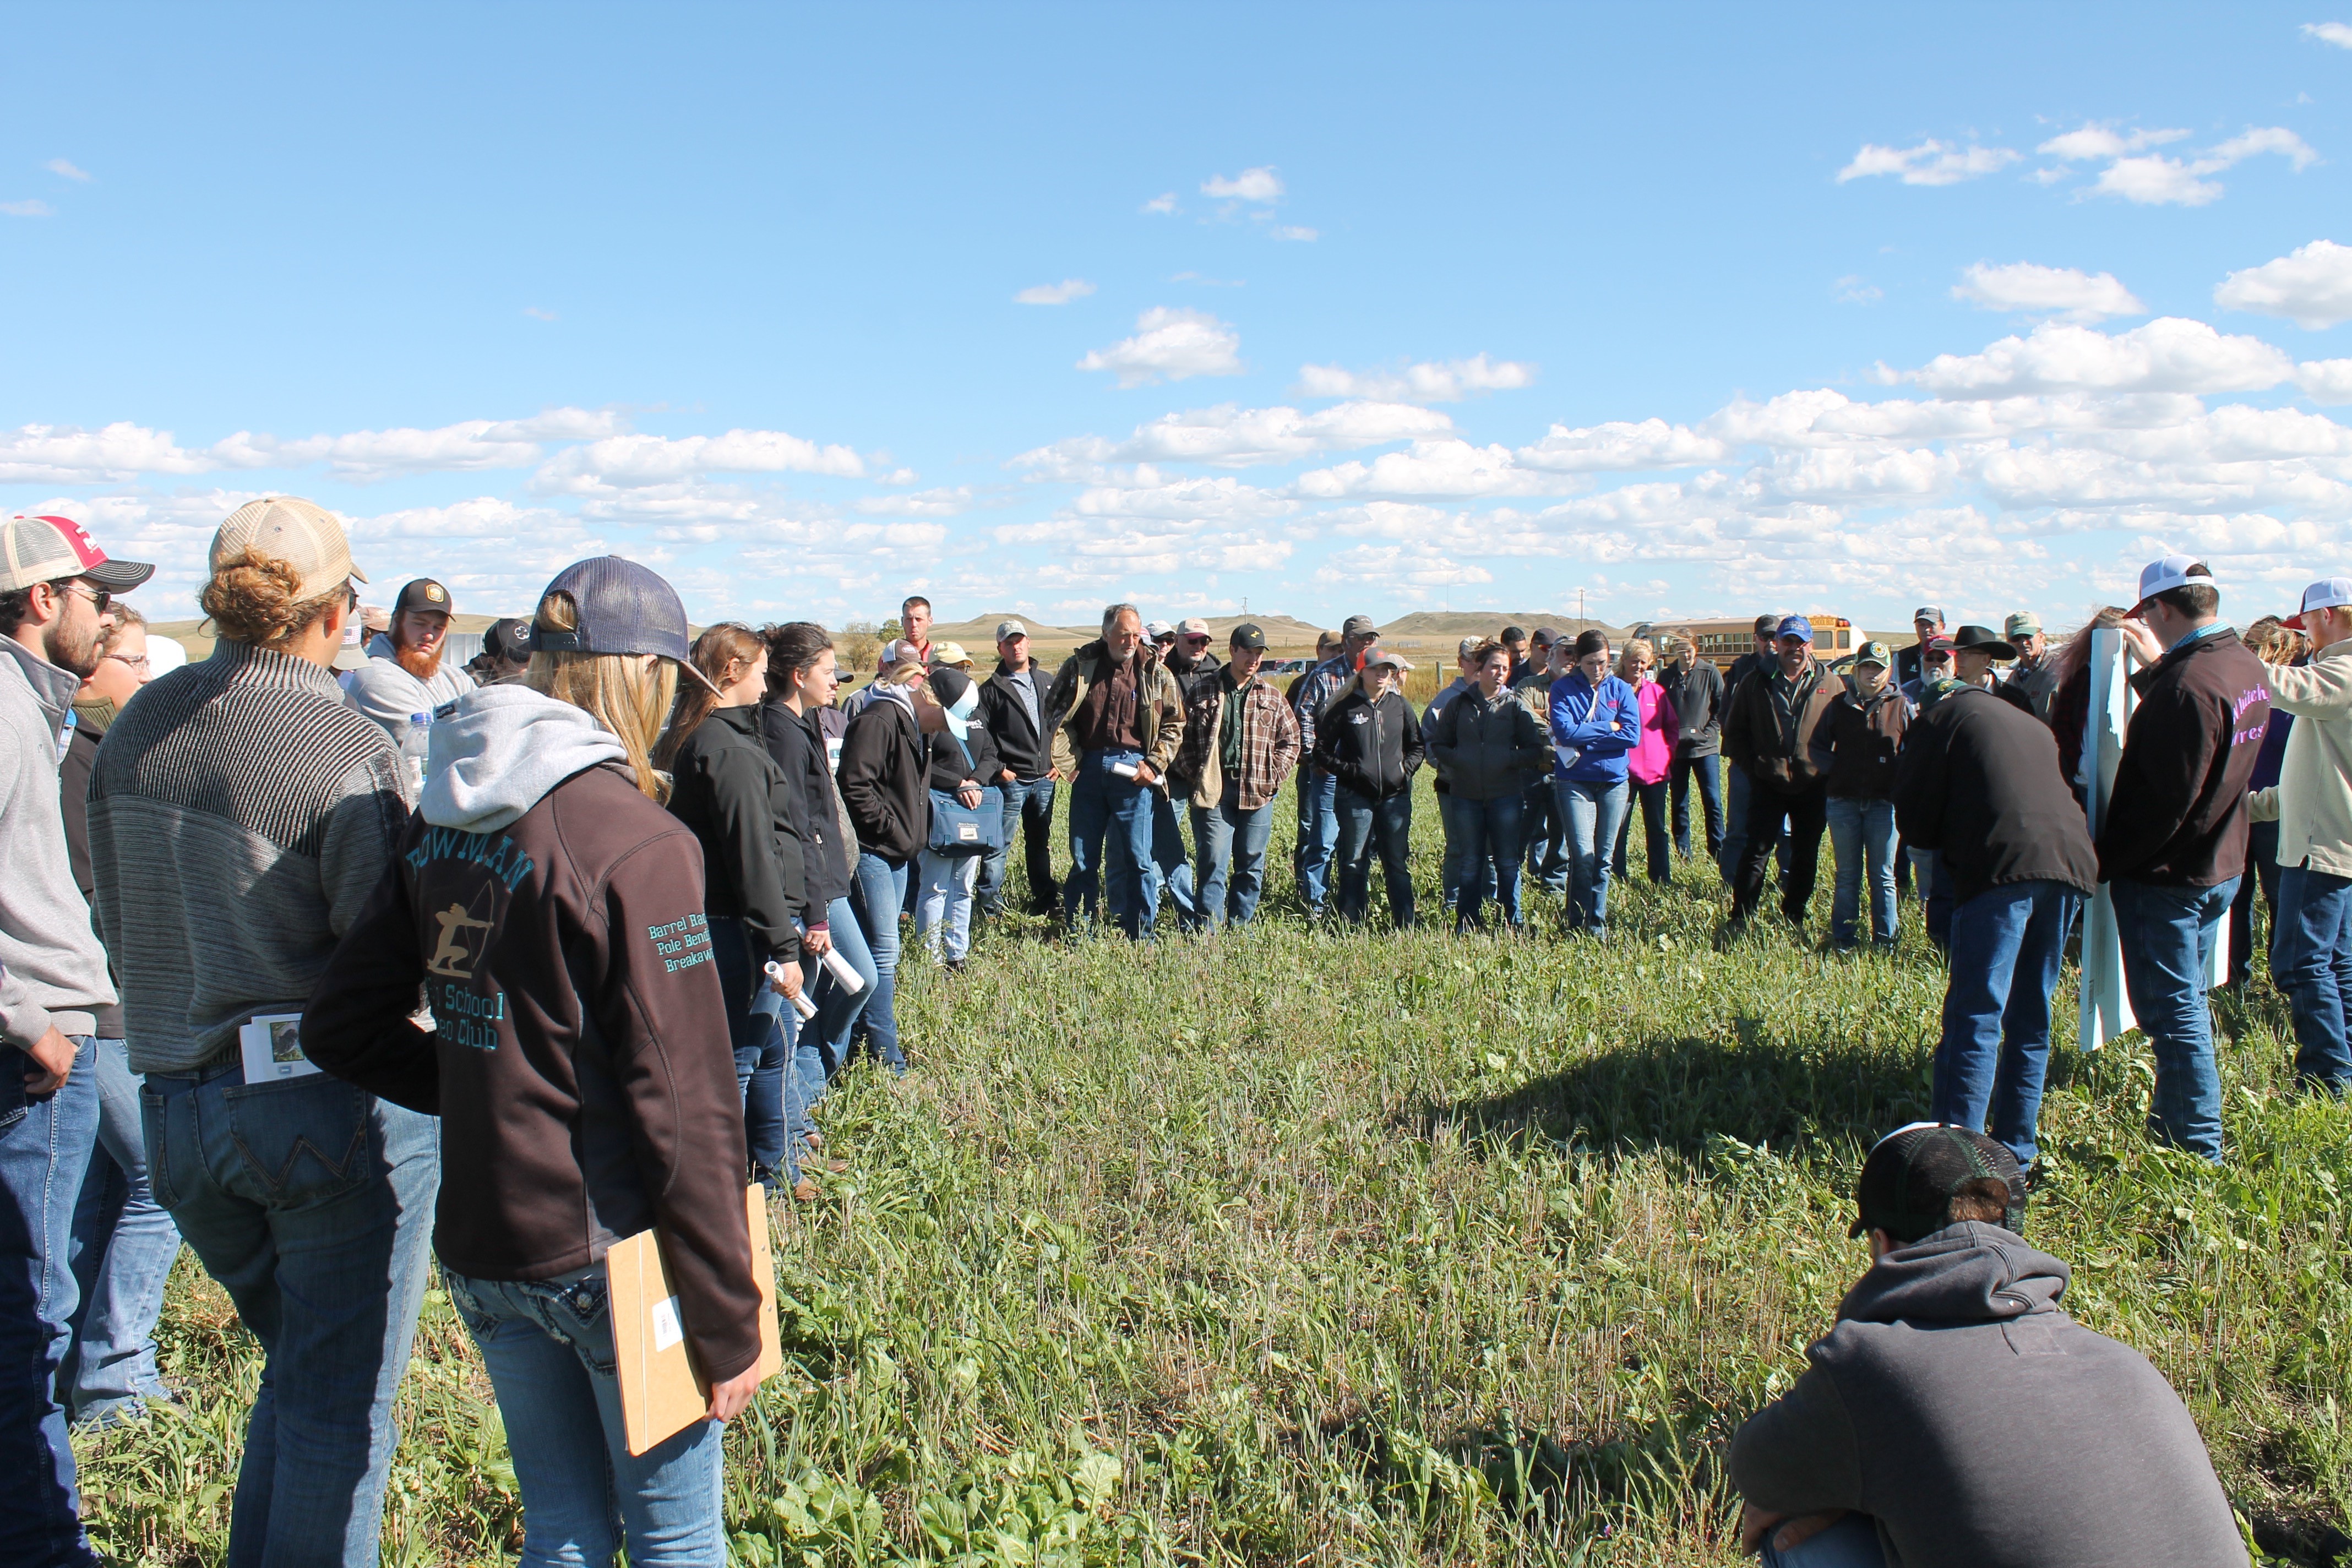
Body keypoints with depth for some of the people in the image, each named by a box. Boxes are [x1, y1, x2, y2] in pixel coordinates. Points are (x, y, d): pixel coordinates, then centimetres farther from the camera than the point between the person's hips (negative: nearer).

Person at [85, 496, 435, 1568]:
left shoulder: (135, 730, 3)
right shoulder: (348, 752, -20)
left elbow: (116, 922, 13)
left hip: (176, 1105, 7)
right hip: (334, 1110, -7)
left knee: (296, 1368, 25)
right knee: (339, 1402, 9)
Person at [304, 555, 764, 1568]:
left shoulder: (443, 823, 2)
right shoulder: (636, 843, -19)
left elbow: (340, 1028, 7)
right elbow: (685, 1108, -20)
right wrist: (727, 1321, -13)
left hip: (478, 1247, 7)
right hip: (609, 1254, -7)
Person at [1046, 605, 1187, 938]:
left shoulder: (1156, 673, 2)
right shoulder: (1079, 666, 3)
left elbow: (1174, 724, 7)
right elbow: (1054, 710, 12)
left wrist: (1153, 765, -4)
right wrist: (1068, 758, 2)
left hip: (1132, 770, -1)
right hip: (1089, 769, 1)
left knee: (1138, 858, 1)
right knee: (1083, 857, 8)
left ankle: (1141, 934, 11)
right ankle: (1078, 932, 19)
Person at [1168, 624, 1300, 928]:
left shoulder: (1271, 697, 10)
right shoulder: (1202, 690, 2)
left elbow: (1290, 739, 14)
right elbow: (1182, 736, 3)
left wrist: (1273, 777, 3)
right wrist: (1194, 776, -5)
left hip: (1257, 792, 3)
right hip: (1213, 790, -3)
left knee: (1252, 865, 7)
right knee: (1213, 863, -6)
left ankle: (1240, 929, 19)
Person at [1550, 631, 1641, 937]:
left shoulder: (1621, 690, 4)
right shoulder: (1563, 688, -1)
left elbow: (1633, 736, -8)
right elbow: (1565, 732, -15)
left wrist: (1585, 737, -12)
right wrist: (1609, 728, -9)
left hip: (1613, 781, 3)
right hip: (1574, 781, -2)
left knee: (1603, 858, 8)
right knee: (1583, 855, -11)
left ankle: (1598, 923, 19)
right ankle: (1578, 924, 1)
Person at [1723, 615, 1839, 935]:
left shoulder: (1830, 685, 4)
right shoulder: (1755, 682, 2)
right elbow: (1734, 731, 8)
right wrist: (1752, 766, -1)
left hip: (1813, 786, 2)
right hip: (1768, 784, -1)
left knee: (1805, 857, 10)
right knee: (1755, 853, -2)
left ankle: (1794, 920, 23)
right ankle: (1741, 921, 3)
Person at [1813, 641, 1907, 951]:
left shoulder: (1900, 706, 3)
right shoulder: (1839, 705, 6)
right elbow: (1818, 746, 11)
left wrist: (1899, 780, -6)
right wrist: (1835, 770, -3)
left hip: (1884, 802, -1)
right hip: (1843, 801, 1)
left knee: (1883, 876, 6)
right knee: (1847, 875, 8)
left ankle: (1885, 941, 12)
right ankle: (1844, 939, 13)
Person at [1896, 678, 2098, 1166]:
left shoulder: (1945, 715, 12)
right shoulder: (2035, 726, 31)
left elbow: (1914, 819, 7)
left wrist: (1948, 843, 27)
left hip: (2005, 868, -6)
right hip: (2072, 865, 6)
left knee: (1975, 1019, -6)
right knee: (2031, 1020, 14)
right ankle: (2015, 1155, 19)